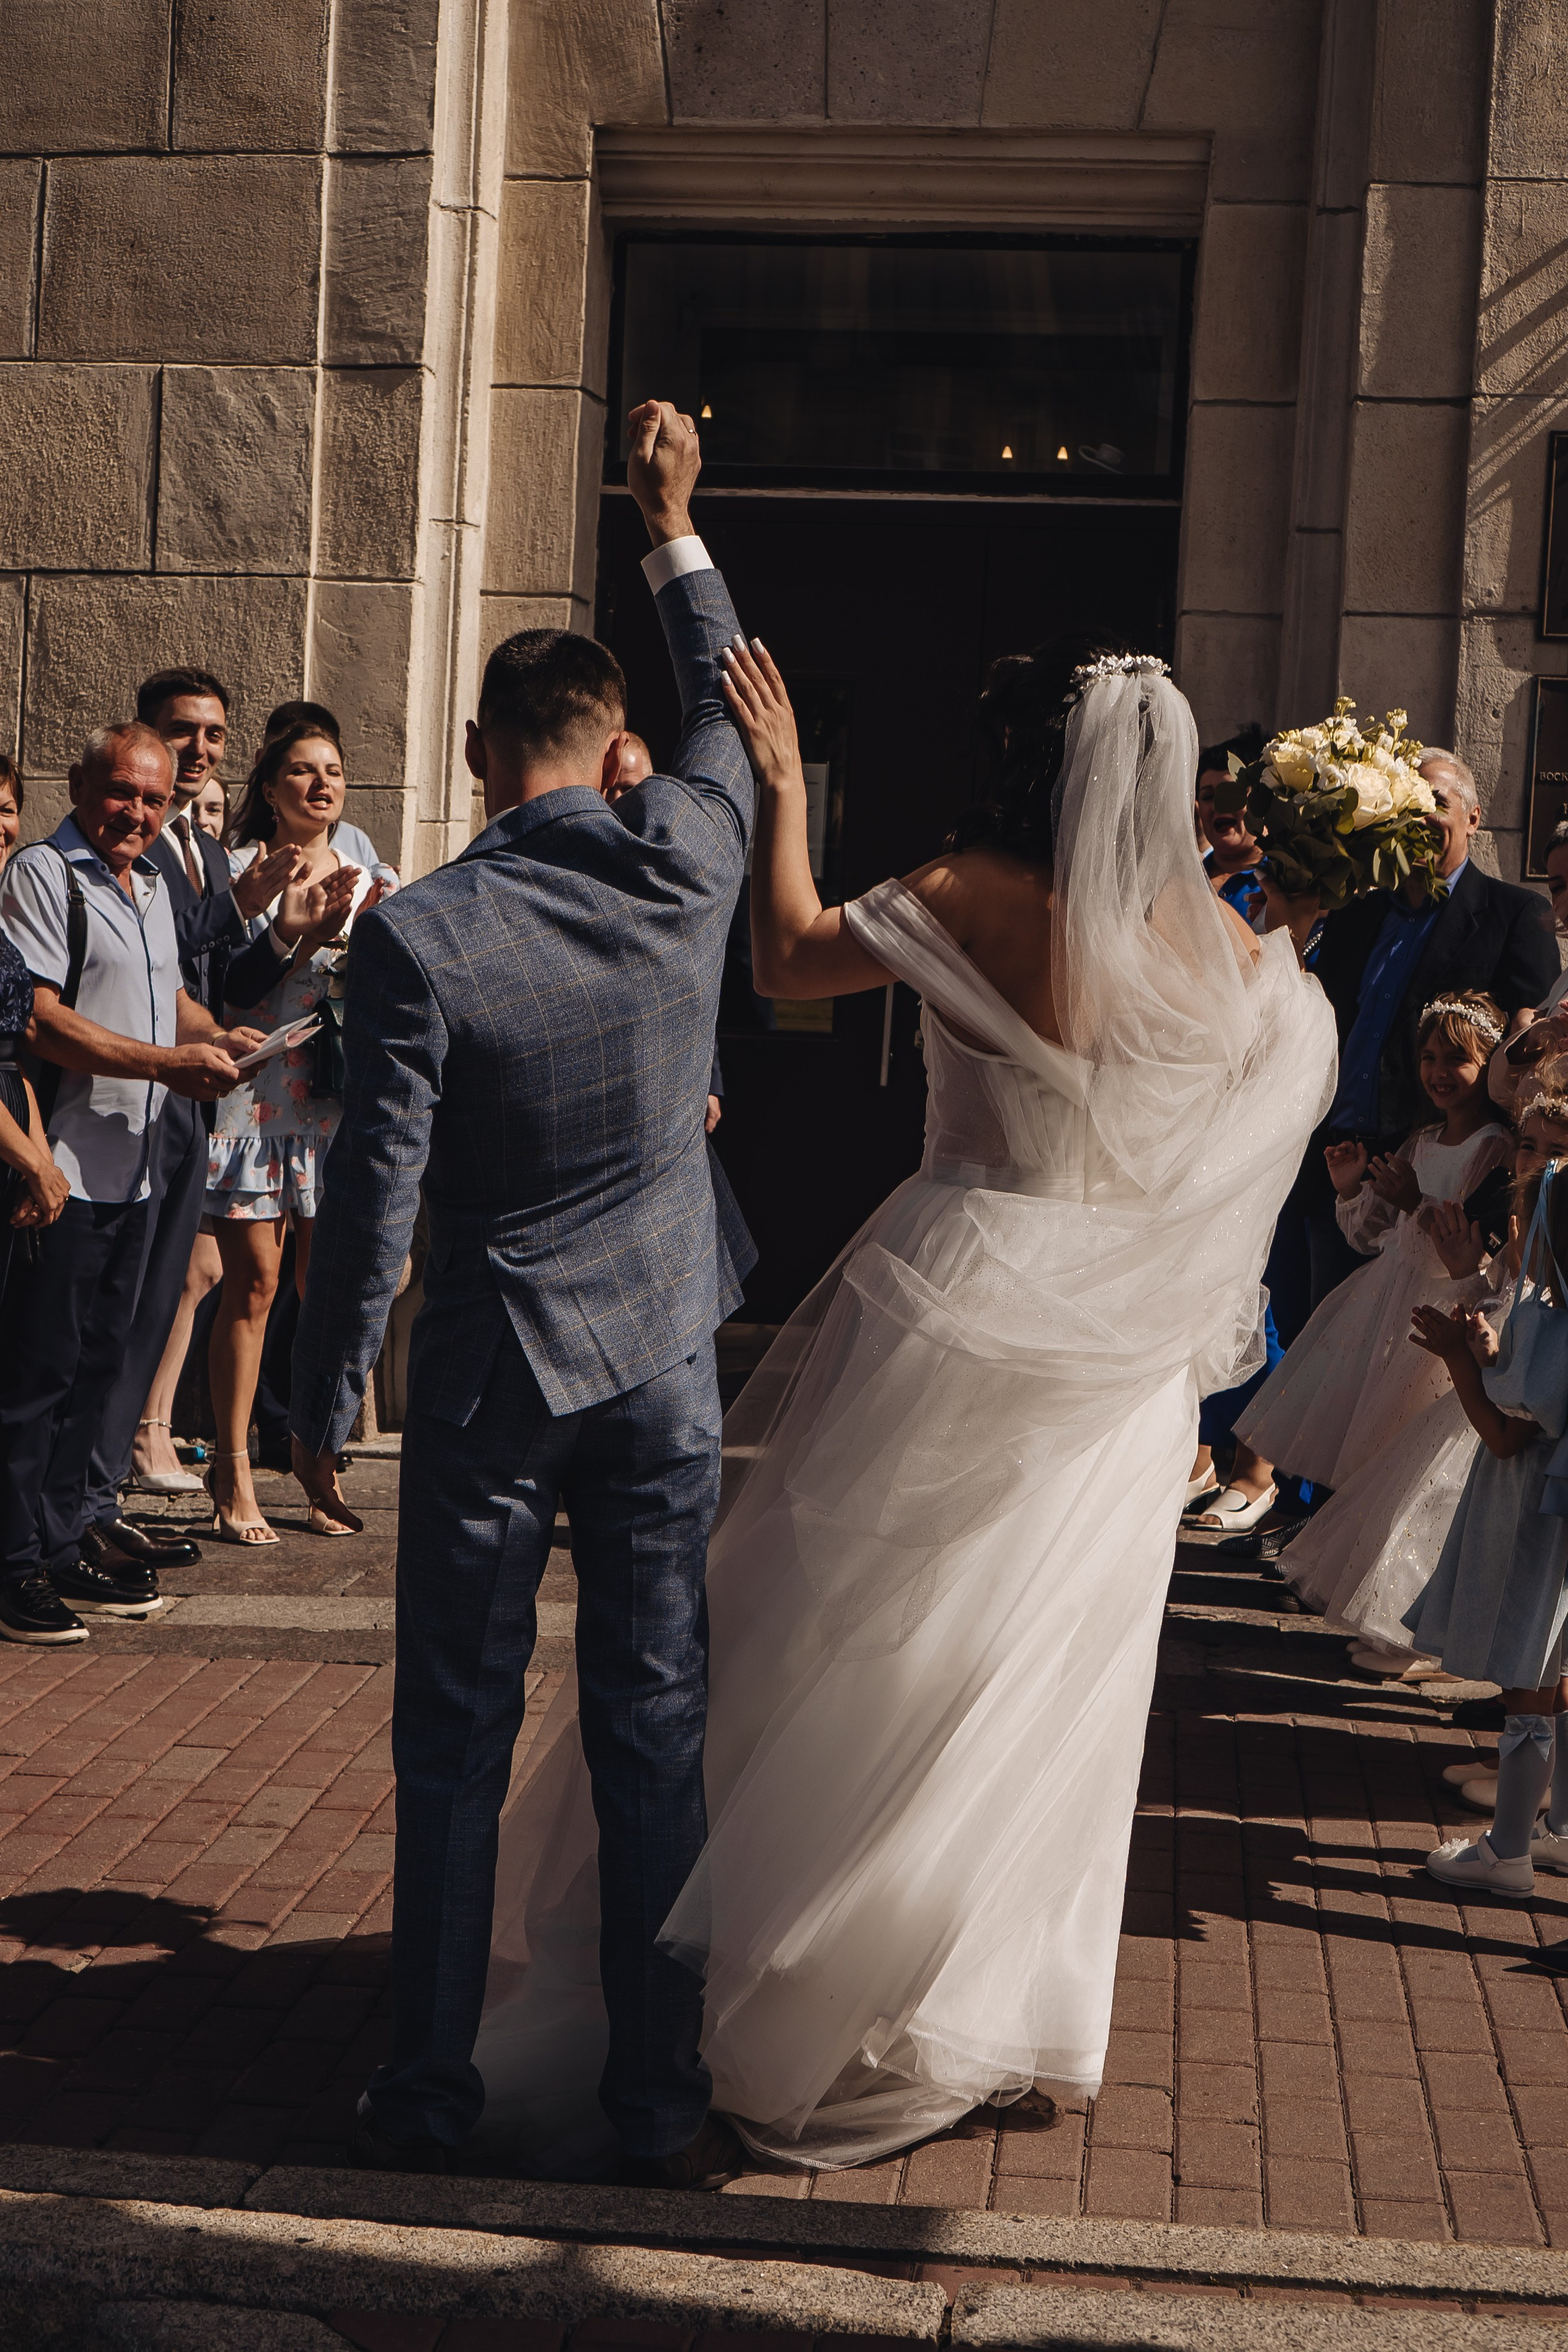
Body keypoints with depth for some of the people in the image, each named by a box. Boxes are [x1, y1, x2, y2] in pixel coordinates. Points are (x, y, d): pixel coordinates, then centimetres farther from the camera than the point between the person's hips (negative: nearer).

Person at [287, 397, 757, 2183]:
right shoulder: (683, 859, -6)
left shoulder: (416, 936, -14)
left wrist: (325, 1399, 0)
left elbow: (374, 1191, -11)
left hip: (488, 1388, -2)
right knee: (653, 1739, 9)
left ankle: (429, 2089, 21)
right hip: (662, 1376, 2)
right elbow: (733, 711, 16)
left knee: (453, 1749, 10)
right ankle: (661, 2102, 17)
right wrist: (674, 532, 29)